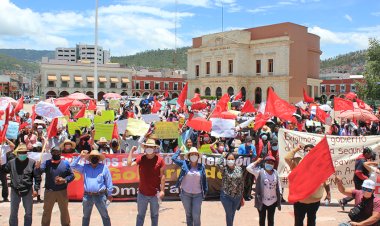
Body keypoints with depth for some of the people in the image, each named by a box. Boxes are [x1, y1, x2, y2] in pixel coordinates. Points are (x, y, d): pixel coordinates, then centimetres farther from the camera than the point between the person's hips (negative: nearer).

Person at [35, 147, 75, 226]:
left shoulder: (65, 163, -1)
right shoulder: (47, 163, -1)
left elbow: (72, 175, 0)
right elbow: (40, 170, -20)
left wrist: (64, 180, -18)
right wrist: (38, 168, -43)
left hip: (62, 192, 0)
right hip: (49, 191, 0)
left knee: (64, 211, 14)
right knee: (47, 211, 14)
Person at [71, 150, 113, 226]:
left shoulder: (104, 167, -2)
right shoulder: (85, 167, 7)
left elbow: (108, 181, 1)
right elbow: (73, 166, 5)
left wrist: (109, 194, 1)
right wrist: (80, 157, -4)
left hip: (100, 196, -3)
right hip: (87, 196, 3)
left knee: (105, 216, 4)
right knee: (86, 216, 17)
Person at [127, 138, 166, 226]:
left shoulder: (160, 160, -9)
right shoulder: (141, 158, -4)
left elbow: (162, 176, -6)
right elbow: (129, 164, -17)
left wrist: (162, 190, -8)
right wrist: (132, 151, -15)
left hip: (155, 193, -1)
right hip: (142, 193, 1)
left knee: (154, 215, 16)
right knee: (140, 215, 14)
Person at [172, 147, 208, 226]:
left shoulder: (201, 166, 1)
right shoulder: (184, 164, 0)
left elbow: (204, 180, 6)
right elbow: (174, 158, 0)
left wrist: (205, 191, 6)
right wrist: (180, 150, 7)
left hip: (198, 194, 0)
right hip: (185, 194, 1)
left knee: (196, 215, -5)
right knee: (188, 214, 11)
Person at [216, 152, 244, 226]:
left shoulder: (239, 169, 0)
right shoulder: (224, 169, -9)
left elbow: (241, 182, 5)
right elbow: (218, 164, -31)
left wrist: (242, 195, 7)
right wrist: (223, 156, -15)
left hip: (237, 196, 3)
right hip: (226, 196, -3)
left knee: (232, 214, 19)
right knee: (229, 214, 6)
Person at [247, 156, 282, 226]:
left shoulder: (275, 172, 1)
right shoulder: (260, 172, -11)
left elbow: (278, 184, 9)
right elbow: (249, 168, -22)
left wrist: (280, 193, 4)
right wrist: (257, 161, -13)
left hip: (273, 201, 3)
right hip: (262, 201, -3)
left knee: (271, 219, 17)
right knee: (262, 219, 13)